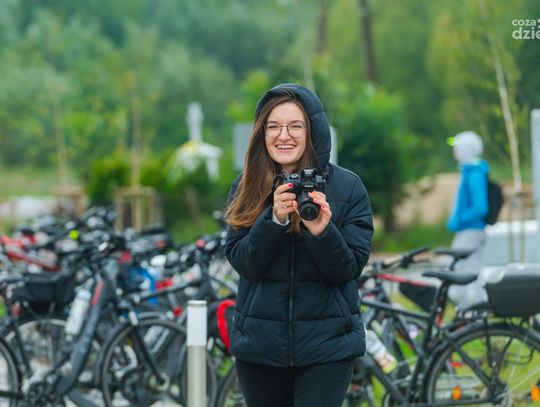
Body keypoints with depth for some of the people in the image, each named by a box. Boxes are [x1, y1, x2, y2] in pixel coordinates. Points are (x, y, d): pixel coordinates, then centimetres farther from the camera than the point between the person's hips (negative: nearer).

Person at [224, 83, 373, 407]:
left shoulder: (347, 186, -4)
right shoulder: (246, 188, 3)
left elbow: (350, 269, -6)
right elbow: (242, 262, -6)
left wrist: (322, 231, -25)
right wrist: (275, 219, -22)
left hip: (327, 345, -2)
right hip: (260, 343, 3)